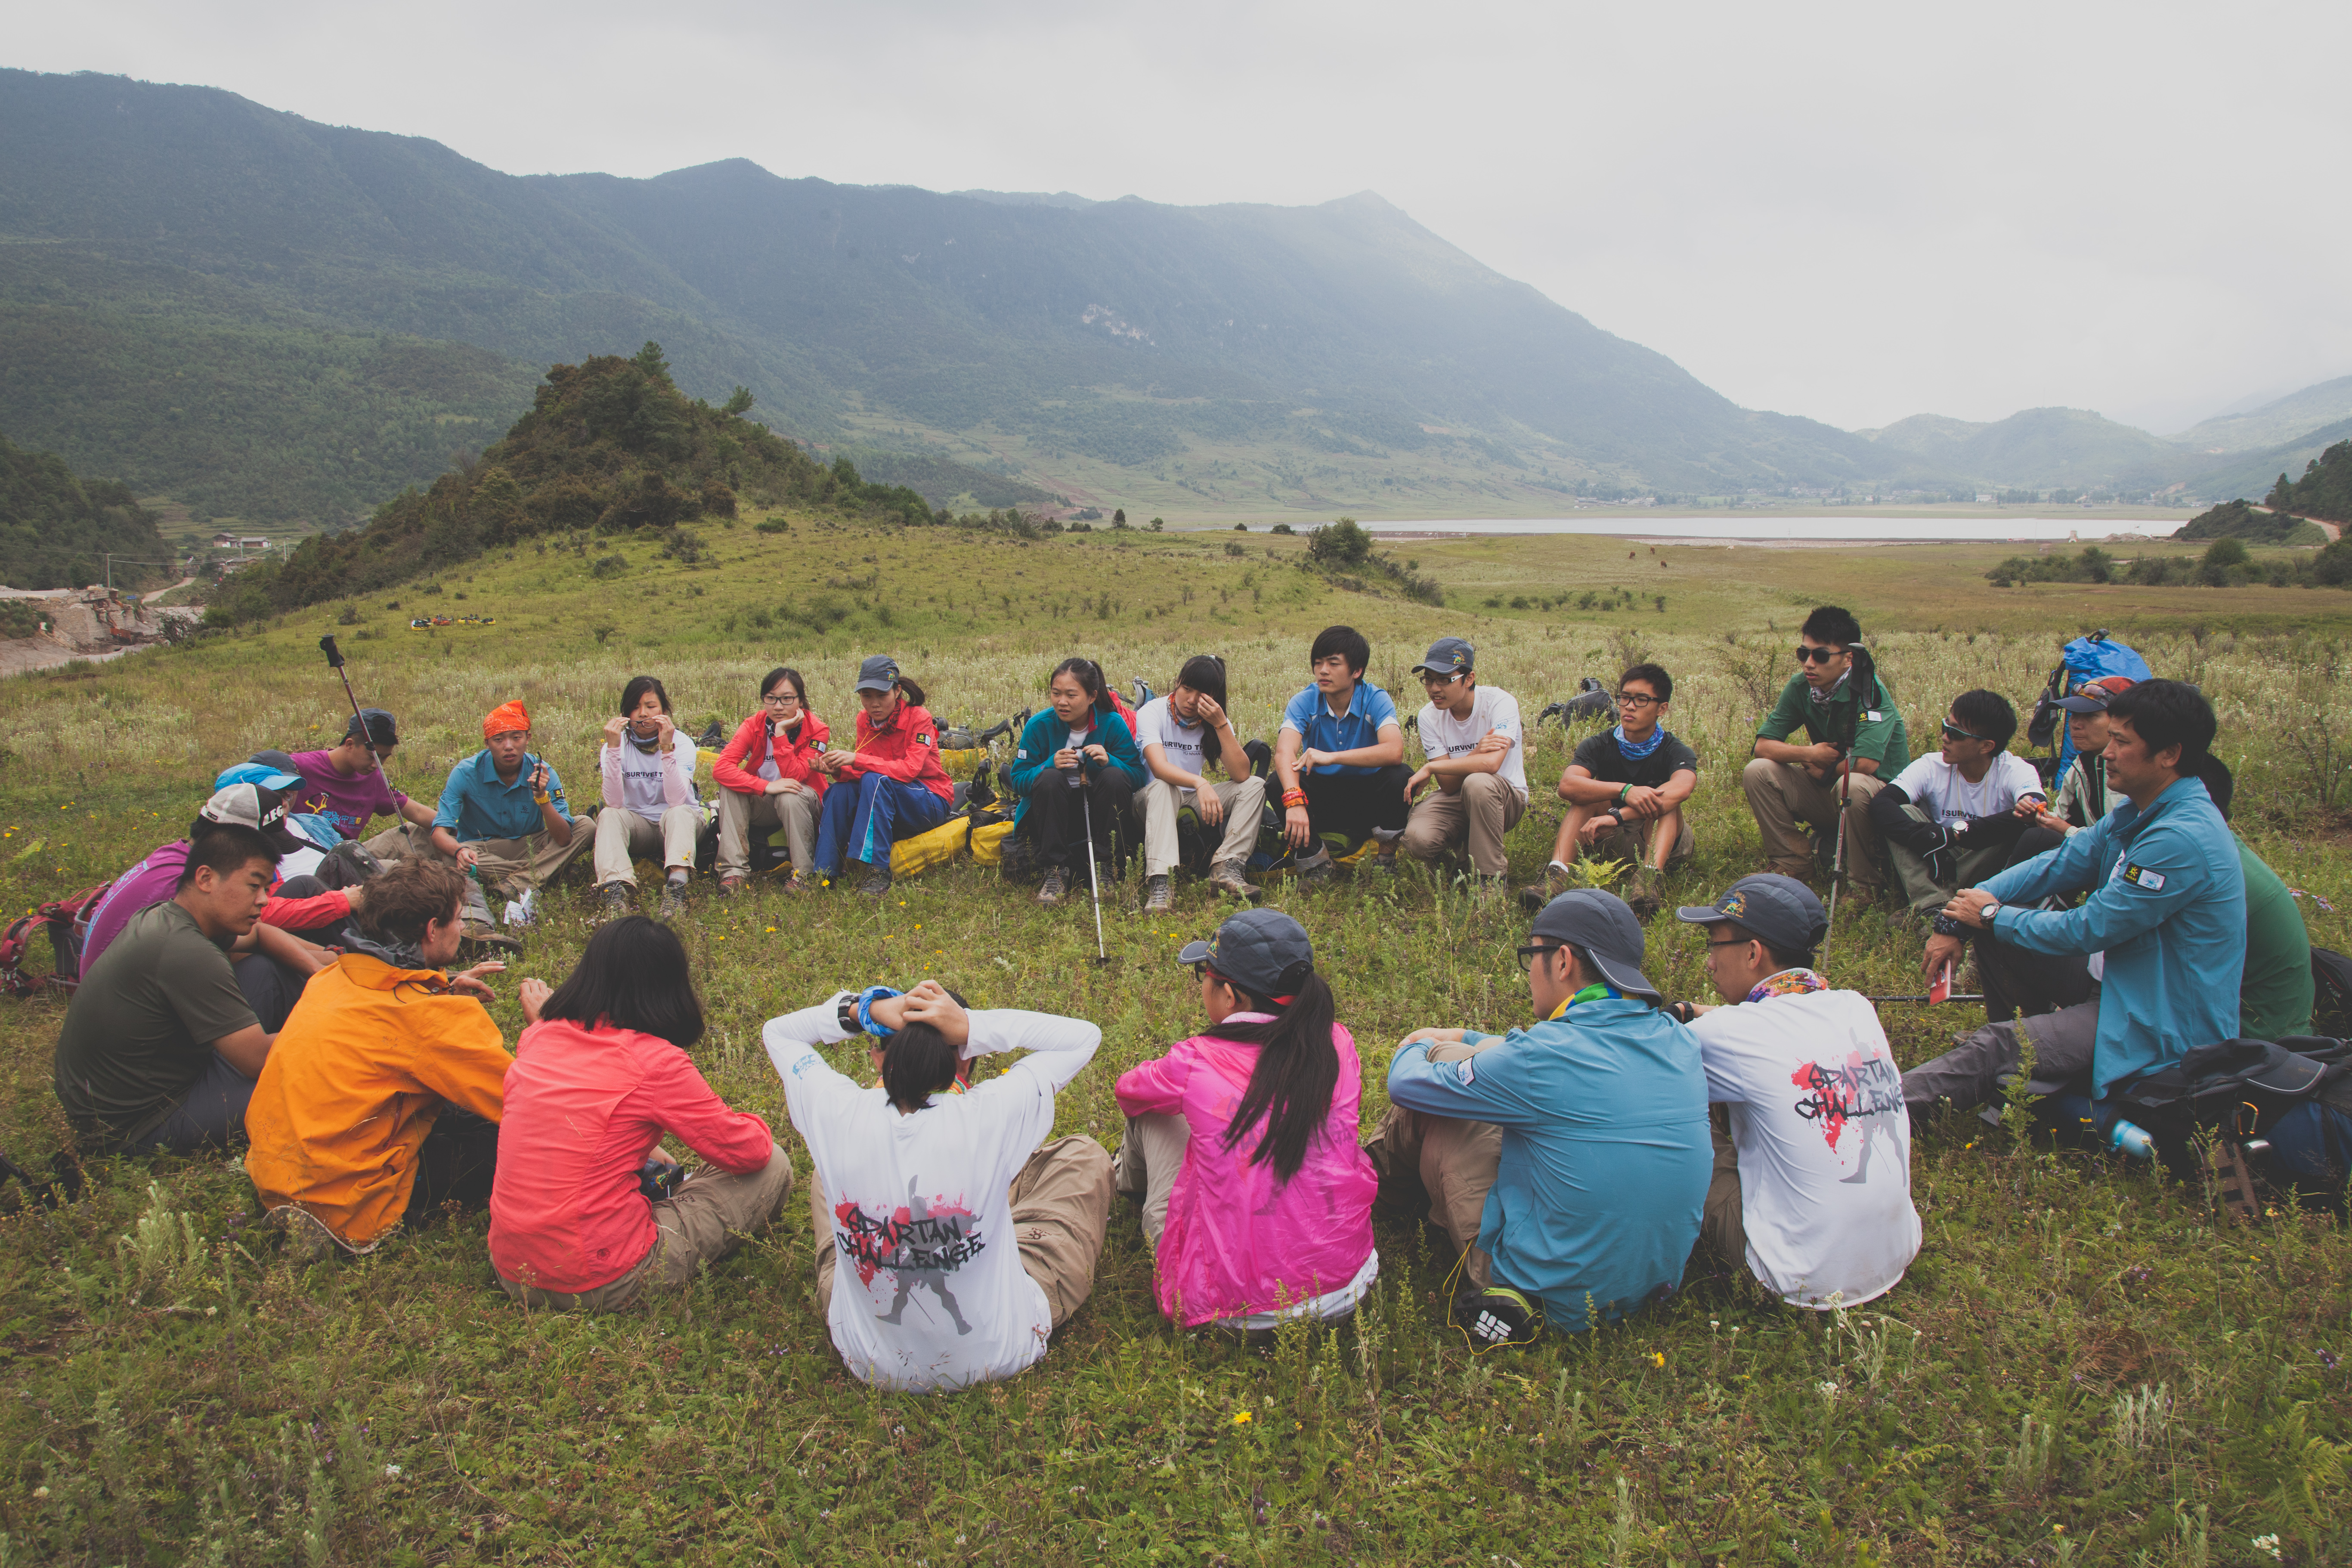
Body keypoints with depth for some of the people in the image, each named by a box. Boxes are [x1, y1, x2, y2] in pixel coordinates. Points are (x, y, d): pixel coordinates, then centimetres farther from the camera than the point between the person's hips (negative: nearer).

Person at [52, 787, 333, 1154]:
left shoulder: (164, 914, -2)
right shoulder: (184, 952, -30)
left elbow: (259, 934, 19)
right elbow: (259, 1059, -26)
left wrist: (318, 970, 2)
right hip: (131, 1130, -10)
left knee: (264, 971, 7)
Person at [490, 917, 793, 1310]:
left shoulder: (537, 1038, 2)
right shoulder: (654, 1061, -17)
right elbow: (749, 1151, -6)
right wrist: (755, 1127, 15)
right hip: (602, 1287, -8)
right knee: (773, 1168, 3)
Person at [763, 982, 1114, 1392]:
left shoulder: (838, 1116, -22)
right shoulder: (988, 1117, -28)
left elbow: (777, 1031, -1)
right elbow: (1084, 1037, -14)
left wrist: (859, 1011, -18)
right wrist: (974, 1026, -24)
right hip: (998, 1355, -2)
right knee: (1086, 1158, 14)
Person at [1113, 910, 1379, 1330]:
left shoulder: (1195, 1064, -14)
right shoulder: (1337, 1045, -7)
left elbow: (1128, 1091, 11)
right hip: (1346, 1286, 3)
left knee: (1153, 1114, 17)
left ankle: (1132, 1177, 53)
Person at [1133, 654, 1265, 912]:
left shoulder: (1215, 720, -2)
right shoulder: (1153, 712, -15)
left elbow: (1241, 774, -16)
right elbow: (1159, 767, -33)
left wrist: (1221, 725, -25)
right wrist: (1200, 783, -50)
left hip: (1195, 803, 5)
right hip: (1152, 801, -4)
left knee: (1255, 785, -14)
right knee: (1161, 787, -38)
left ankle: (1227, 867, -32)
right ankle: (1160, 882, -53)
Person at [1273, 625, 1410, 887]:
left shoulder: (1375, 700, -14)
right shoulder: (1304, 703, -11)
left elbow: (1394, 752, -33)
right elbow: (1284, 754, -29)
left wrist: (1331, 757, -41)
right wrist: (1294, 800, -48)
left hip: (1368, 800, -1)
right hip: (1321, 797, 1)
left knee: (1401, 777, -30)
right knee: (1279, 783, -26)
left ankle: (1386, 858, -7)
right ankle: (1316, 862, -12)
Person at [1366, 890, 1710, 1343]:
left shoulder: (1546, 1056, -26)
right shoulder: (1678, 1042, -6)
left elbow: (1407, 1084, -9)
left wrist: (1417, 1049, 16)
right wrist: (1466, 1039, 26)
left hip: (1549, 1294, -7)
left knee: (1442, 1062, 4)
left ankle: (1379, 1170, 32)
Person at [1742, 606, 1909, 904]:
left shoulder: (1870, 690, -22)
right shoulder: (1801, 686, -5)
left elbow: (1865, 763, -32)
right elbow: (1763, 745, -4)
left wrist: (1823, 769, -13)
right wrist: (1809, 754, -21)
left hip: (1882, 794, -6)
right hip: (1828, 792, 6)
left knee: (1853, 784, -39)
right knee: (1757, 771, -12)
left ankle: (1863, 883, -18)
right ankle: (1792, 863, 0)